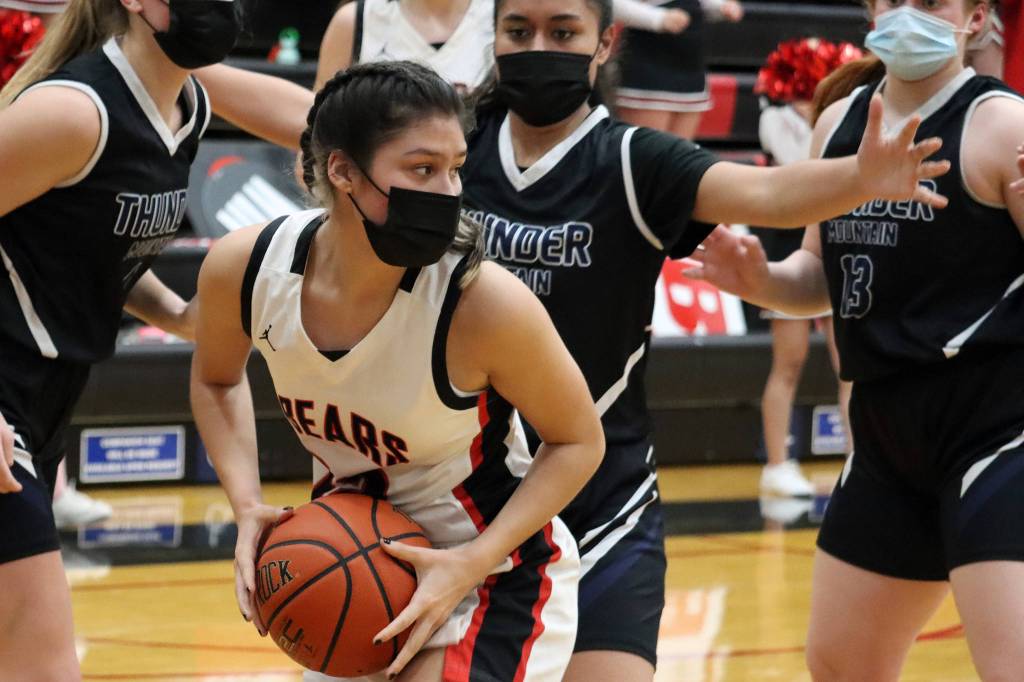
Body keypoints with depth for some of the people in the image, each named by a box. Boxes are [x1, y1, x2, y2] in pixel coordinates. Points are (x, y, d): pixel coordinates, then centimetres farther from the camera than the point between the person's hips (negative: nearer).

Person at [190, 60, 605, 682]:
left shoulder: (486, 301, -29)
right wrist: (248, 508, -9)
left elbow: (578, 442, -13)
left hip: (493, 575, -5)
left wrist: (471, 563, -23)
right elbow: (216, 380, 6)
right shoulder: (244, 270, -17)